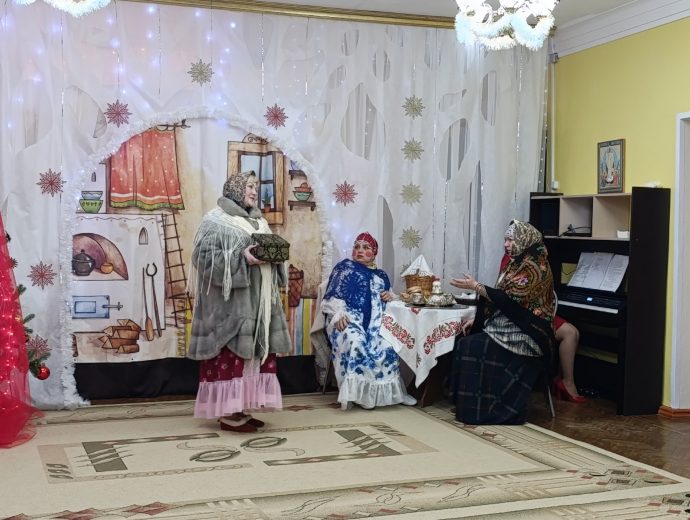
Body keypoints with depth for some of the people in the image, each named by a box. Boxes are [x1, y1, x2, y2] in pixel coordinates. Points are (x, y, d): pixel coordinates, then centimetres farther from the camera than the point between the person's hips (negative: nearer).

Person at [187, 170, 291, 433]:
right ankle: (227, 413, -4)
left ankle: (241, 408, 14)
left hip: (257, 300, 8)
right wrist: (241, 257, -22)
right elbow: (204, 255, -15)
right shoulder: (216, 220, -6)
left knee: (254, 350, 7)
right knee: (230, 352, -8)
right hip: (230, 300, -8)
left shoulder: (258, 221, 18)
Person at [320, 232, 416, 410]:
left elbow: (387, 297, 33)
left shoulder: (381, 275, 25)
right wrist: (338, 314, -18)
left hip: (374, 322, 4)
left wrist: (390, 295, 7)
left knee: (386, 347, -25)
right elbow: (332, 296, 1)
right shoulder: (344, 267, 12)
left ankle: (386, 391, -13)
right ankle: (355, 391, -29)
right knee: (355, 343, -36)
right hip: (348, 318, -4)